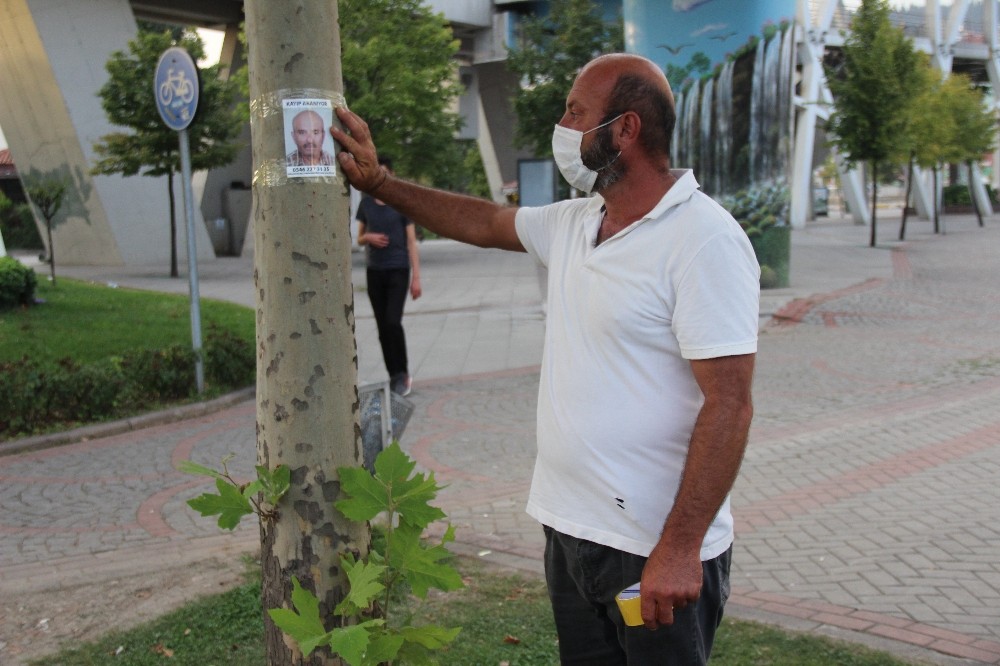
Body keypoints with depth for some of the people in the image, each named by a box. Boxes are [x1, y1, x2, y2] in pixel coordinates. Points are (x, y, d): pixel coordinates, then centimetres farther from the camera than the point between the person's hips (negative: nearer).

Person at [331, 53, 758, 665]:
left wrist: (679, 550, -23)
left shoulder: (704, 240, -19)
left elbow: (729, 405, -22)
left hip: (657, 552, -8)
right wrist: (378, 181, 19)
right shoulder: (572, 223, 6)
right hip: (569, 529, 8)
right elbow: (484, 222, 24)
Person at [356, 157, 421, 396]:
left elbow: (411, 242, -2)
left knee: (393, 322, -16)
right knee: (383, 327, 4)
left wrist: (416, 277, -7)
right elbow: (359, 239, 16)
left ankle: (403, 371, 0)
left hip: (397, 271, -4)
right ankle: (394, 376, 13)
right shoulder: (366, 203, 8)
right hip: (374, 271, 4)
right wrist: (368, 237, -9)